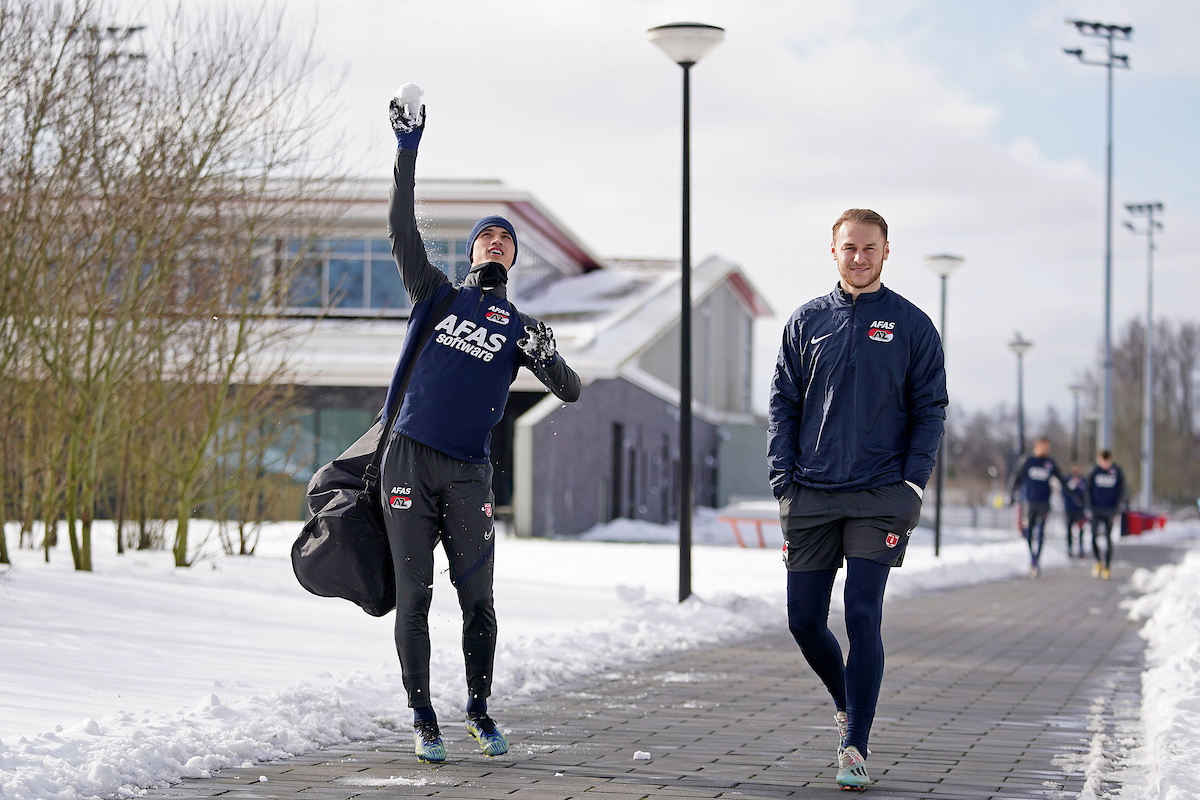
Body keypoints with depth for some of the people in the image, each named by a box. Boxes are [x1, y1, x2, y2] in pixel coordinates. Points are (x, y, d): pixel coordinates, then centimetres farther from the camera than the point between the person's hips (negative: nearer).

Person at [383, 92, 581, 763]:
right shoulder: (439, 294, 12)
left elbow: (572, 393, 12)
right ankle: (423, 718, 7)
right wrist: (408, 152, -3)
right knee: (413, 596, 0)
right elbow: (402, 229, 2)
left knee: (477, 598, 1)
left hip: (469, 474, 1)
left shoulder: (522, 327, 13)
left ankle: (480, 710, 16)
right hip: (410, 460, -1)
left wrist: (548, 361, -6)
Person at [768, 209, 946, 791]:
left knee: (862, 617, -10)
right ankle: (847, 704, 31)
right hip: (810, 497, 3)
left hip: (880, 497, -3)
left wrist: (913, 482, -7)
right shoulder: (806, 322, 9)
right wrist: (783, 476, -1)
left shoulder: (911, 326, 4)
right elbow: (783, 404, 11)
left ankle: (854, 748, -4)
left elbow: (929, 410, 4)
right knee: (804, 620, 4)